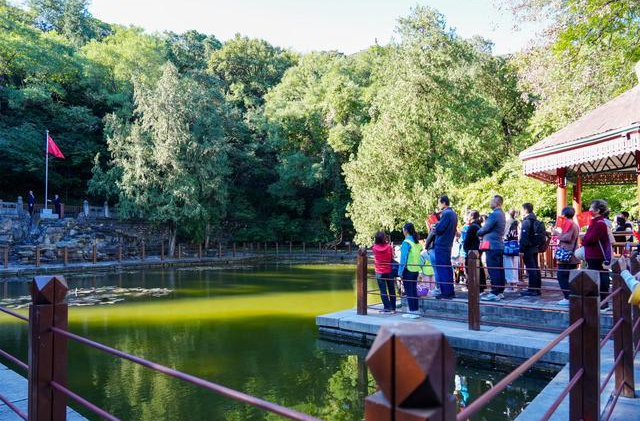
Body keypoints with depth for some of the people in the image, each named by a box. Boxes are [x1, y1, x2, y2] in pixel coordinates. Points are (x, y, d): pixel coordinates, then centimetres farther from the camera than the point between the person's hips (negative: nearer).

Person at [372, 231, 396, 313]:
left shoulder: (374, 248, -10)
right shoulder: (389, 247, -10)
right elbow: (392, 257, 1)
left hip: (379, 272, -1)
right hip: (389, 271, 1)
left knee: (383, 291, 4)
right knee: (391, 290, 11)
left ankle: (387, 307, 2)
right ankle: (393, 308, 16)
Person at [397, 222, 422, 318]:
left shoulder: (406, 242, -14)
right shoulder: (417, 241, 9)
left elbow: (403, 258, -17)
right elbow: (418, 254, 9)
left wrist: (400, 271, -15)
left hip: (408, 270, -7)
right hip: (416, 269, 7)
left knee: (409, 291, 0)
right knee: (414, 290, 13)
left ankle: (412, 312, 3)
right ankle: (415, 310, 18)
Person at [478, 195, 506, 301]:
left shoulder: (494, 214, -15)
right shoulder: (501, 214, 17)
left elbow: (485, 229, -12)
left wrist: (478, 232, 8)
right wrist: (483, 234, 11)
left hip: (492, 246, -10)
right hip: (499, 245, 10)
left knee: (493, 270, -8)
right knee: (499, 269, 11)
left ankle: (495, 293, -7)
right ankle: (500, 292, 16)